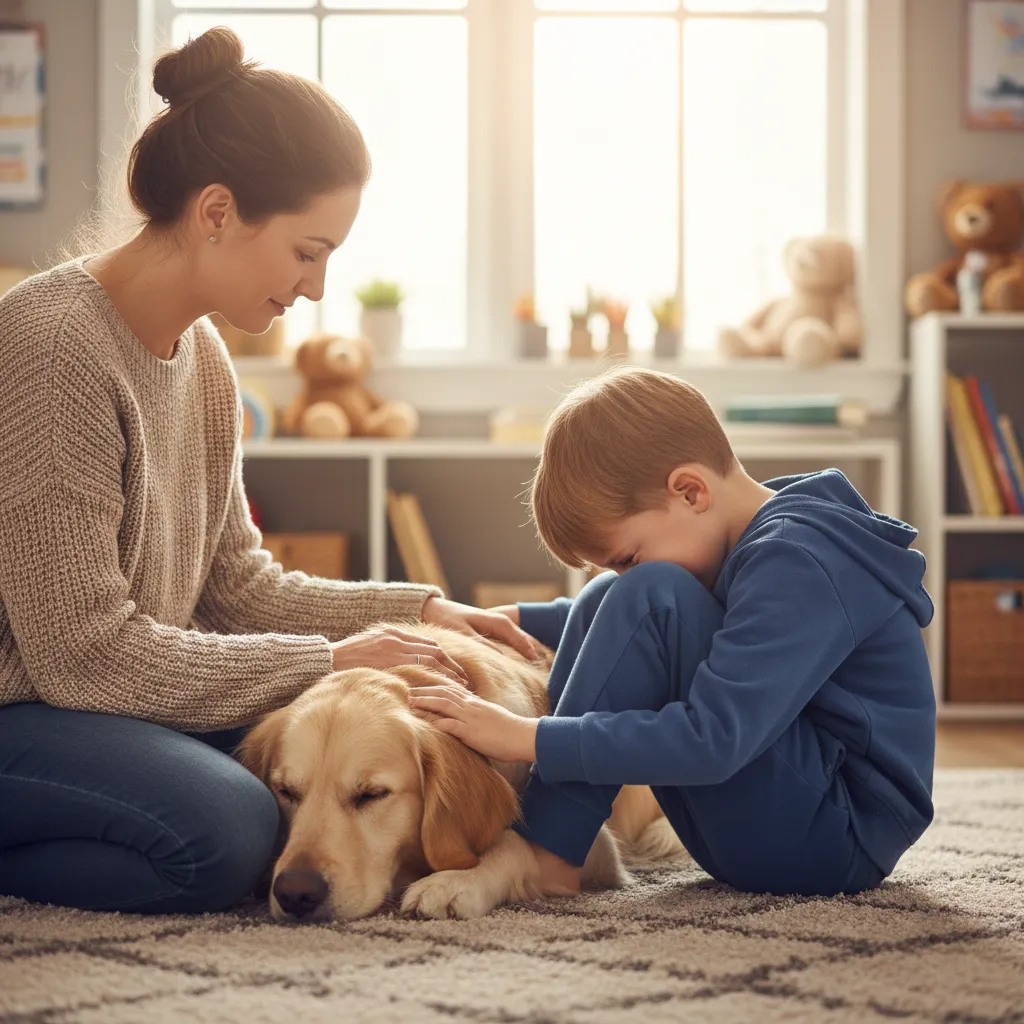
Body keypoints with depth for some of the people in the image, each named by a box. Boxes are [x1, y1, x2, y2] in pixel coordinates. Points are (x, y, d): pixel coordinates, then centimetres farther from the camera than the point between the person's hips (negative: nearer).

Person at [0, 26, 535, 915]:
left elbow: (236, 583, 11)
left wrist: (417, 611, 1)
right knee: (224, 834, -31)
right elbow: (85, 651, -22)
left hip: (124, 705, 10)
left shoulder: (202, 355, 8)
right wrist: (327, 662, -17)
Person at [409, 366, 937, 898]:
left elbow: (712, 741, -31)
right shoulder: (757, 542, 9)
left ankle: (544, 853, -21)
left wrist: (527, 737, -28)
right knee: (602, 602, 6)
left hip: (840, 838, -10)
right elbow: (615, 622, 28)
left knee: (650, 601, -23)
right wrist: (511, 619, 15)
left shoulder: (796, 565, -21)